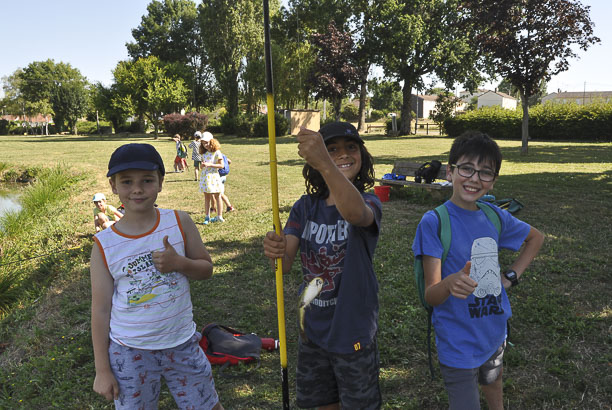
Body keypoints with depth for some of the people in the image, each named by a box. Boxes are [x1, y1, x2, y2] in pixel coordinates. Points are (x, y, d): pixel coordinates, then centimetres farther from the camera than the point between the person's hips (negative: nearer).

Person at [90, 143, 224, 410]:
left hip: (182, 344, 1)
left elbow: (206, 269, 2)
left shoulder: (179, 222, -8)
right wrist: (102, 370, 0)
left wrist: (180, 263, -20)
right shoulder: (104, 245, -10)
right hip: (130, 352, -1)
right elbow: (100, 310, -4)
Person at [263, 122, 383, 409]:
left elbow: (355, 212, -42)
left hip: (353, 331, -3)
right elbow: (286, 263, -15)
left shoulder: (369, 203, -15)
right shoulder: (305, 207, -3)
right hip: (313, 329, 4)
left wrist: (324, 164, -58)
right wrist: (275, 250, -38)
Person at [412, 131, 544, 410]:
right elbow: (431, 296, -22)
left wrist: (511, 276, 4)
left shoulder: (495, 217, -3)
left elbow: (536, 238, 18)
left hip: (495, 334, 6)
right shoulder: (434, 222, -19)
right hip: (458, 343, -6)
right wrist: (450, 284, -44)